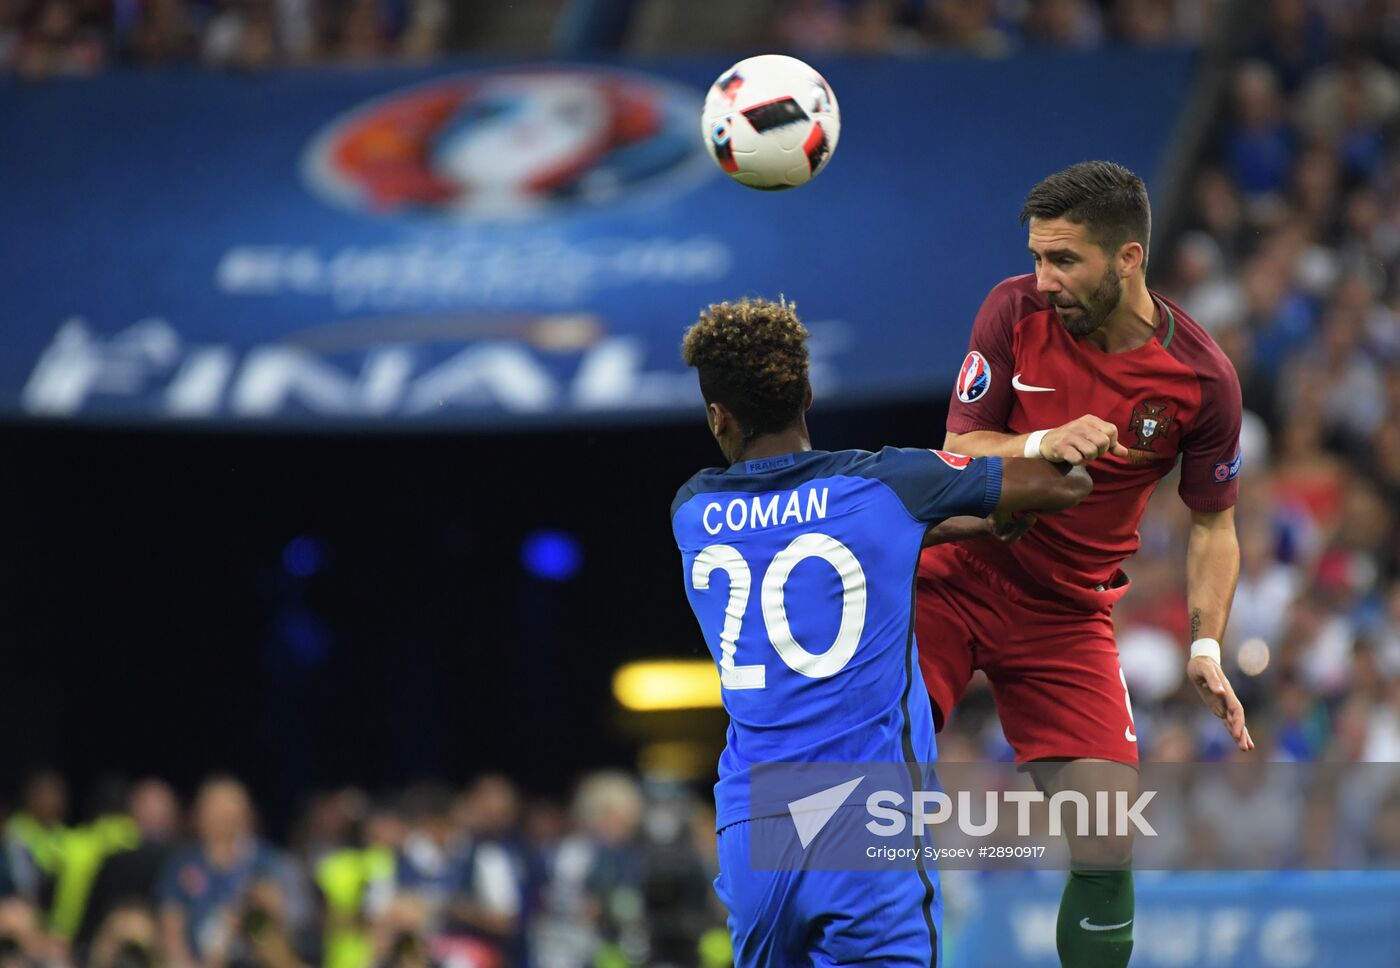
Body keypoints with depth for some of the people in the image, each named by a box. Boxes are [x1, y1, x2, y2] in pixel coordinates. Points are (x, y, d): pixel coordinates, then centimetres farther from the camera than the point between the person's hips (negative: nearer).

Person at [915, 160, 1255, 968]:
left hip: (1069, 614, 0)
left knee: (1109, 850, -11)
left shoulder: (1202, 378, -11)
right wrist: (1039, 446, -29)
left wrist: (1207, 645, -9)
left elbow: (1213, 525, 3)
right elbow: (957, 452, -8)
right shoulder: (1016, 311, -10)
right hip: (951, 581, 0)